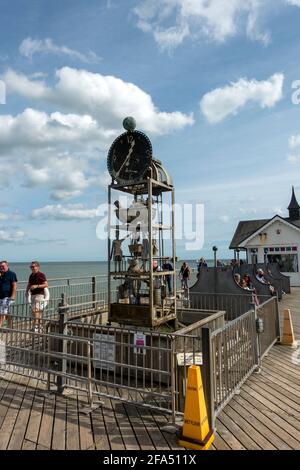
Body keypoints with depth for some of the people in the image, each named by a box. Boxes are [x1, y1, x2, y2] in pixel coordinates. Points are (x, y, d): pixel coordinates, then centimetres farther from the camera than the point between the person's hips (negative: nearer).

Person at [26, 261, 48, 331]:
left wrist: (37, 286, -24)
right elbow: (29, 284, 24)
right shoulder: (31, 275, 14)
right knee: (33, 311, 11)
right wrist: (27, 291, 7)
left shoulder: (41, 275, -9)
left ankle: (36, 327, -16)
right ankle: (39, 326, 21)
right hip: (32, 295, 8)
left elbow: (46, 285, -14)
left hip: (39, 295, -8)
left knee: (36, 310, -16)